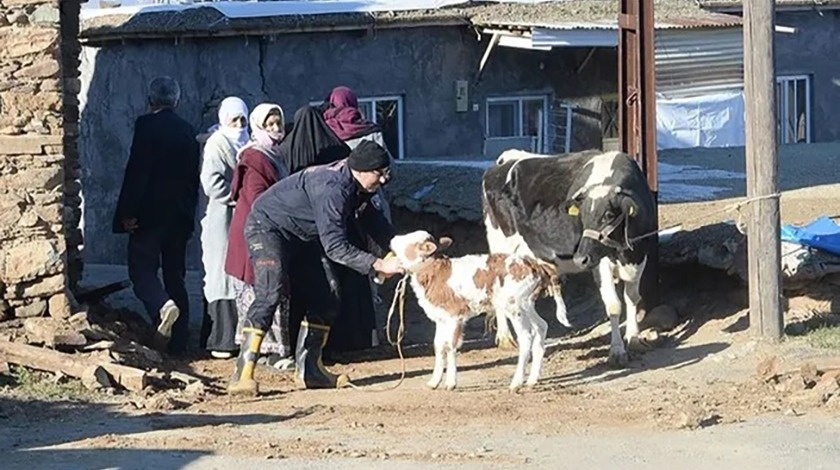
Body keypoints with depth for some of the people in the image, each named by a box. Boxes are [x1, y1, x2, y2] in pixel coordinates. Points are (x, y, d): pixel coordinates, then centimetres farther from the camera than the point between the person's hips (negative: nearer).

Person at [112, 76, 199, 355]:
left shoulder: (147, 125, -9)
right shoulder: (188, 131, 9)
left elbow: (137, 170, -15)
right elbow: (194, 177, 13)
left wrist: (128, 213, -13)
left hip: (149, 213, -6)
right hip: (181, 214, 6)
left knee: (142, 269, -4)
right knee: (175, 274, 10)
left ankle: (162, 307, -32)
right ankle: (178, 342, 10)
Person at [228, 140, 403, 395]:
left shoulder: (356, 185, -3)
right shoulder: (332, 189, -34)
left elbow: (372, 221, 14)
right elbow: (335, 246, -35)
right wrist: (379, 265, -36)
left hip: (302, 236, 10)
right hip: (268, 227, -10)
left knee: (328, 297, 5)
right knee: (271, 291, -28)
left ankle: (309, 368, 12)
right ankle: (243, 372, -32)